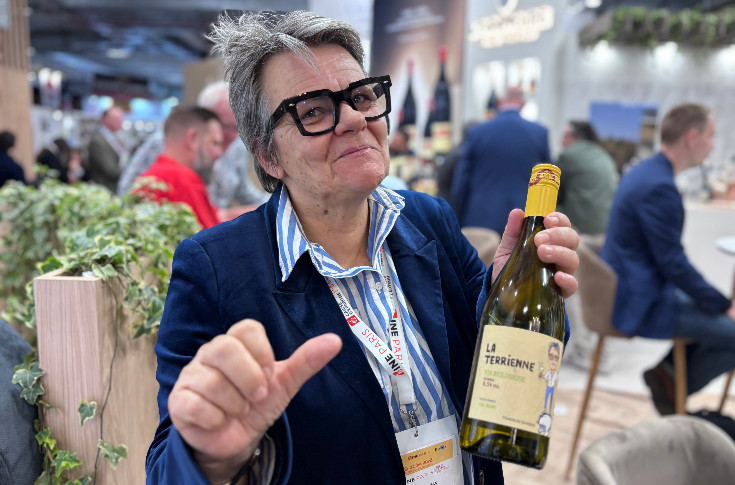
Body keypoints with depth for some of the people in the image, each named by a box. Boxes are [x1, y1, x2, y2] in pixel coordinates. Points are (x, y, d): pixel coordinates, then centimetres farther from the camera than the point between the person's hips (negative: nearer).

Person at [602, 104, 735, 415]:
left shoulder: (645, 172, 9)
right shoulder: (659, 187, -24)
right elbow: (673, 262, -22)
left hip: (627, 289, 10)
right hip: (641, 305, -10)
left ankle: (670, 371, 21)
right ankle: (672, 383, 7)